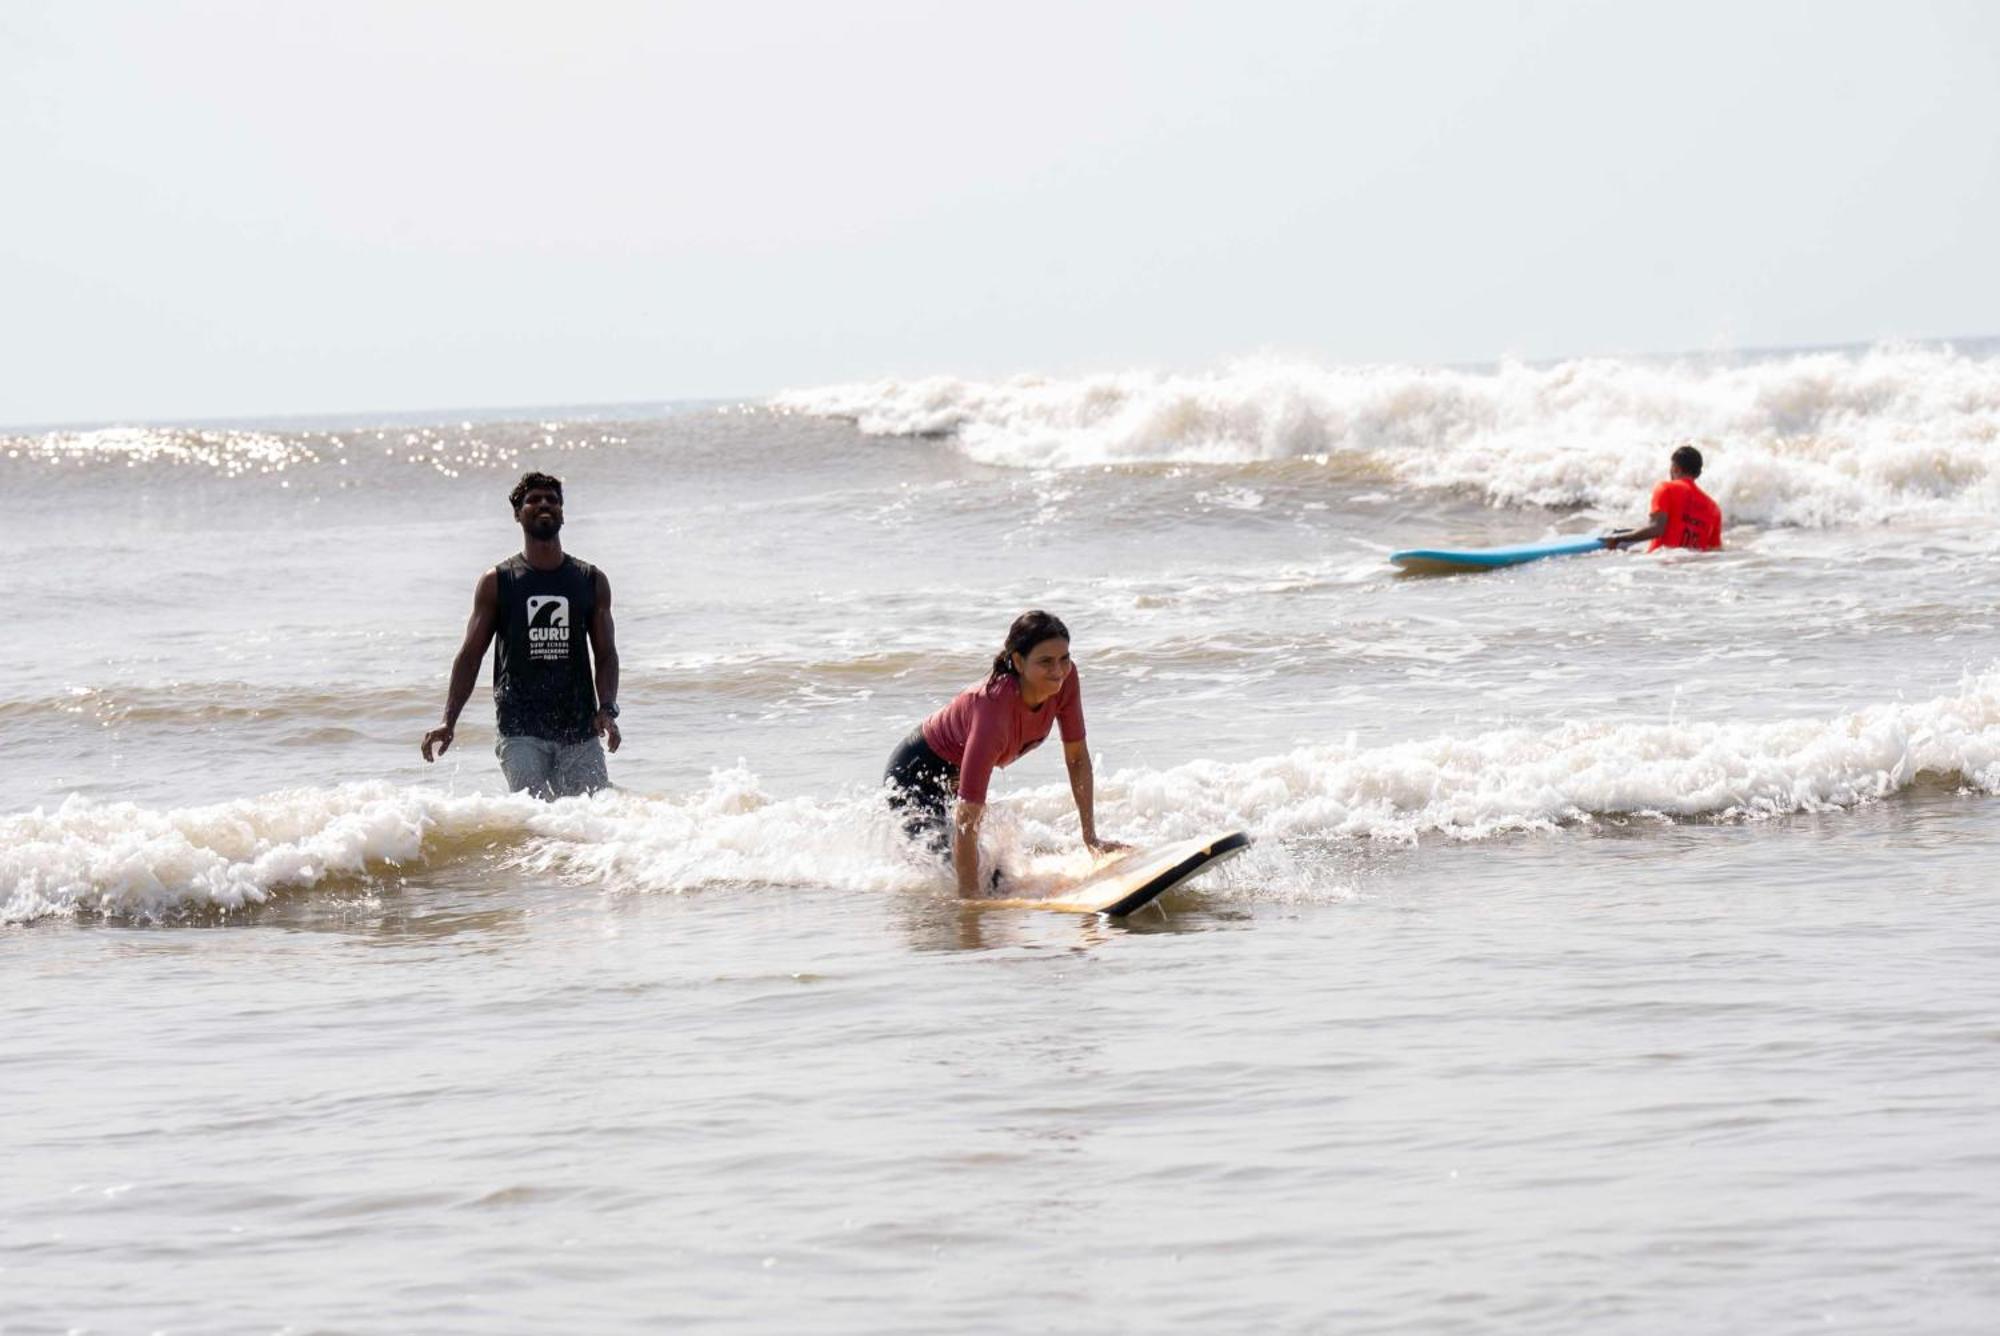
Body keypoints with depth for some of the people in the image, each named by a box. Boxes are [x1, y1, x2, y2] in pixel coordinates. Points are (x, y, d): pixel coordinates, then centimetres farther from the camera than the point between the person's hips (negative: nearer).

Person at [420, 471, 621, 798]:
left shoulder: (592, 581, 11)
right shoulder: (496, 583, 6)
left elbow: (606, 654, 10)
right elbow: (470, 655, 7)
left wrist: (607, 710, -8)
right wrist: (448, 723, -2)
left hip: (580, 731, 2)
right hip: (521, 731, -2)